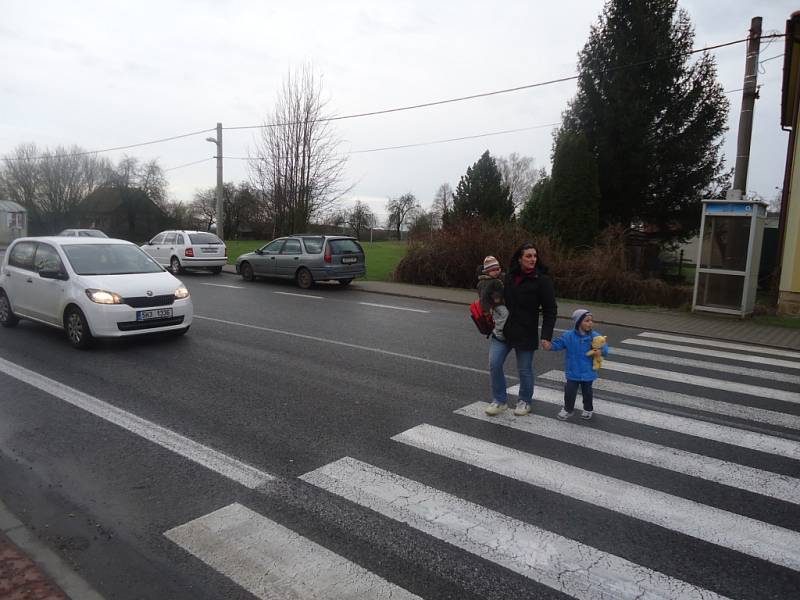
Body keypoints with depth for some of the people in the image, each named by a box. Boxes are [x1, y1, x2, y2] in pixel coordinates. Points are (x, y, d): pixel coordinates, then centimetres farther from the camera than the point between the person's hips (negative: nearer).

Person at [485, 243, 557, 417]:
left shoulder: (542, 280, -11)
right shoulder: (510, 276, 4)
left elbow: (550, 310, -10)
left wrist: (546, 336, -16)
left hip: (525, 334, -4)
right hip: (502, 330, 5)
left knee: (525, 370, 9)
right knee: (494, 364, 1)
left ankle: (525, 401, 31)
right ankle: (500, 400, 17)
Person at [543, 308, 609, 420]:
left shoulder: (595, 337, -7)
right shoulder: (569, 336, -10)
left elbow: (605, 347, -2)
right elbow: (558, 344, -5)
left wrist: (601, 352, -24)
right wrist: (550, 346, -24)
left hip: (588, 372, 1)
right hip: (573, 372, -1)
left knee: (587, 391, 15)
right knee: (570, 391, 2)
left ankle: (588, 409, 37)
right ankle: (567, 409, 22)